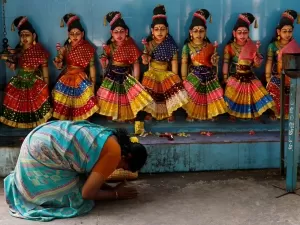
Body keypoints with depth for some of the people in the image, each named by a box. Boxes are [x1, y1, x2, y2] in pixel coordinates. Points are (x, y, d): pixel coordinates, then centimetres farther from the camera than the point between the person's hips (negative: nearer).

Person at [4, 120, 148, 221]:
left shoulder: (109, 137, 10)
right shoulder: (114, 152, -18)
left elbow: (89, 173, 17)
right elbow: (87, 193, -12)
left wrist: (111, 188, 8)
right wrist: (116, 193, 1)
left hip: (41, 138, 10)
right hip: (40, 152, -10)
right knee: (74, 196, -2)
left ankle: (19, 180, 25)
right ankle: (16, 182, 8)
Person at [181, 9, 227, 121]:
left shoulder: (210, 46, 1)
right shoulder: (187, 46, -5)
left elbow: (214, 64, 7)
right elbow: (184, 63, -3)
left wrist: (215, 62, -17)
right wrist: (184, 79, -5)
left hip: (209, 75, 2)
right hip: (194, 76, -2)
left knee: (210, 96, 6)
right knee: (193, 96, -5)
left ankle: (210, 114, 26)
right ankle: (191, 114, 14)